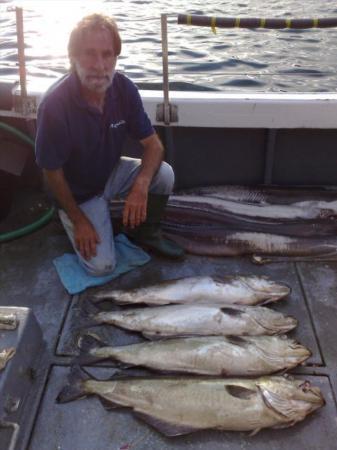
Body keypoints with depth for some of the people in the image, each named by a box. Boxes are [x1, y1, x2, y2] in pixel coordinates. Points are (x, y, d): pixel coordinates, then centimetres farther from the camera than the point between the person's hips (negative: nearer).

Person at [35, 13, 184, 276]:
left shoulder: (124, 88, -18)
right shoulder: (55, 105, -31)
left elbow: (153, 144, -12)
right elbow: (52, 173, -20)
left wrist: (141, 184, -32)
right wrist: (79, 220, -13)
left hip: (111, 173, 4)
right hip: (77, 191, -4)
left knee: (164, 174, -22)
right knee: (102, 266, -11)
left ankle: (145, 232, 6)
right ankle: (71, 222, 20)